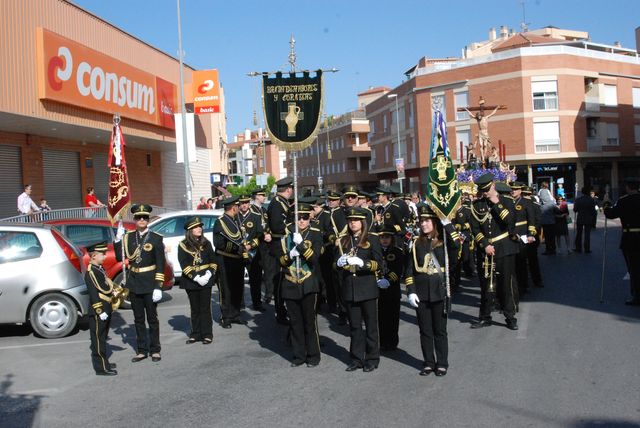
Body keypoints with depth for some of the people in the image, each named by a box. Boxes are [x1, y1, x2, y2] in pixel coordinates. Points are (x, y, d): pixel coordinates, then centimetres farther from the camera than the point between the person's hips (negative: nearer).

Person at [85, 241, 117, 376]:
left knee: (102, 338, 18)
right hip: (98, 313, -10)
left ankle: (103, 362, 29)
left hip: (105, 311, 10)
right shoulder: (91, 272, -17)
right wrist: (100, 311, -22)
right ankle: (102, 368, 2)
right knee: (98, 339, -3)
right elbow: (93, 294, -21)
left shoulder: (99, 269, 13)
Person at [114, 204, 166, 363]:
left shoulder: (156, 238, -5)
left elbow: (160, 265, -7)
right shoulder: (128, 237, 5)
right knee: (138, 319, 11)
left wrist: (158, 287, -13)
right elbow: (120, 258, 1)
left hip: (150, 284, -3)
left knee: (152, 318, 6)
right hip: (134, 284, 3)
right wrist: (118, 240, -10)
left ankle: (155, 350, 16)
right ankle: (142, 351, 21)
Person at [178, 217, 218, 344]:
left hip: (206, 280, 1)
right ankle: (195, 334, 15)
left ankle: (207, 334, 5)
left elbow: (213, 261, 5)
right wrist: (196, 278, -17)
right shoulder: (183, 245, -2)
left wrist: (209, 274, -11)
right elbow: (184, 265, -8)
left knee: (205, 308, 1)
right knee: (195, 309, 8)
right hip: (191, 281, -1)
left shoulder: (206, 243, 6)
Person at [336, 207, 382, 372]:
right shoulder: (343, 241, 11)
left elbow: (378, 263, -8)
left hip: (367, 288, -3)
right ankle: (356, 358, 18)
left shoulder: (372, 239, 0)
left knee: (371, 325, 4)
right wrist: (340, 263, -12)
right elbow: (336, 263, 11)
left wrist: (362, 263, -24)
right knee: (354, 326, 9)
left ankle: (372, 359, 14)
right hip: (349, 289, 3)